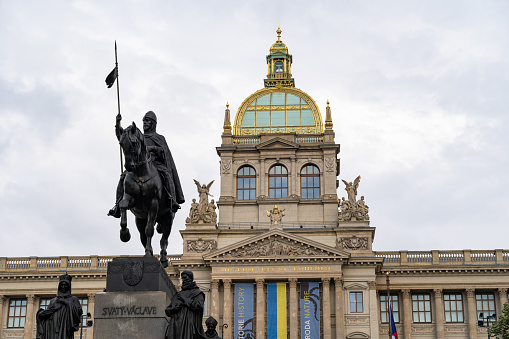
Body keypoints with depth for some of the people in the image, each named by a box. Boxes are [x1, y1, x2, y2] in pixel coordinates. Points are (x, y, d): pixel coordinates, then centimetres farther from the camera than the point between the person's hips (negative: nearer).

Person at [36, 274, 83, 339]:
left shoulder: (73, 299, 14)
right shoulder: (53, 301, 25)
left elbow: (79, 312, -2)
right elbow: (47, 313, 21)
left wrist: (66, 303, -7)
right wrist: (40, 313, -1)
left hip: (65, 329, -4)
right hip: (52, 330, 4)